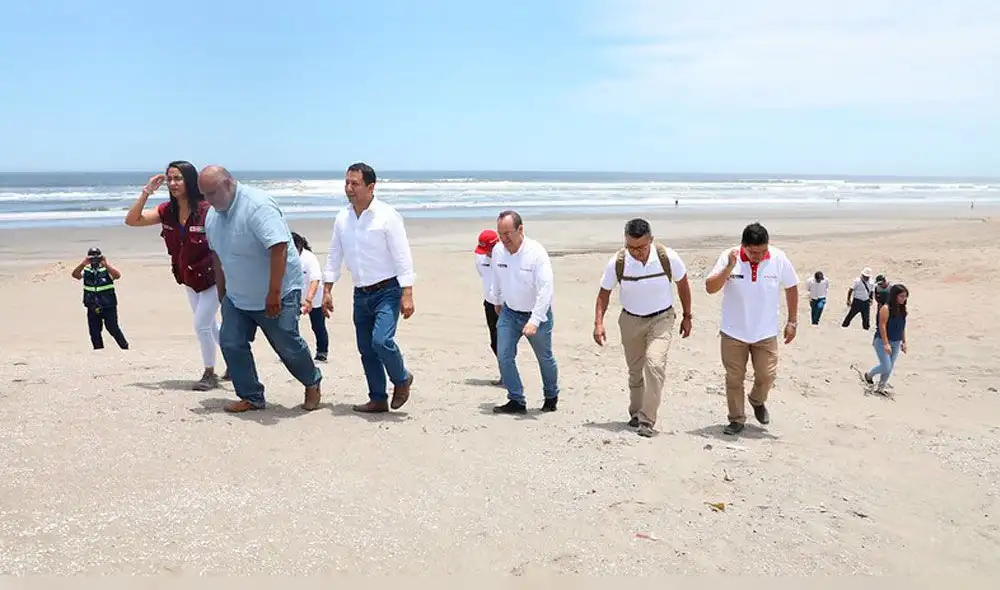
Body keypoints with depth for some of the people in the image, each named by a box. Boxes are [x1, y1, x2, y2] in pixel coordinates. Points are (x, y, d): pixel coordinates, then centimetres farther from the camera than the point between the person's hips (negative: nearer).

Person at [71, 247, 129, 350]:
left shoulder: (107, 270, -3)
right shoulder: (86, 271, 5)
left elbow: (118, 275, -22)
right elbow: (75, 274, -13)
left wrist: (106, 264, -30)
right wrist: (83, 264, -26)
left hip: (109, 306, -4)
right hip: (92, 308, 4)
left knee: (113, 328, -6)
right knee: (94, 332, 8)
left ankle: (125, 347, 10)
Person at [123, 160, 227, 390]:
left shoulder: (206, 209, -23)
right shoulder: (167, 211, -4)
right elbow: (131, 221, -4)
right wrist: (146, 192, -14)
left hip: (211, 276, -7)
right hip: (189, 278, 7)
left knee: (201, 324, -6)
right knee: (208, 325, 18)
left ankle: (210, 374, 13)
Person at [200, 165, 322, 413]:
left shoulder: (257, 206, -24)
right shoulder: (213, 215, 4)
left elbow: (279, 248, -30)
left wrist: (273, 294, -30)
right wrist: (222, 291, 18)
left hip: (275, 295, -8)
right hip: (236, 296, 8)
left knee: (288, 347, 2)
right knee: (230, 344, 2)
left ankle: (312, 384, 28)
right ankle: (251, 397, 15)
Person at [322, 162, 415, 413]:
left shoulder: (387, 216, -13)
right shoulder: (342, 217, 4)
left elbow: (402, 256, -15)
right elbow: (334, 255, 13)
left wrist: (407, 295, -20)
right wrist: (327, 290, 11)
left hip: (387, 291, -6)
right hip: (361, 294, 6)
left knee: (381, 340, -20)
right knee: (366, 349, 8)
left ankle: (402, 379, 8)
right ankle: (378, 399, 22)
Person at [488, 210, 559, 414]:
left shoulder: (536, 253, -24)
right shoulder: (498, 250, -8)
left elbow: (546, 290, -27)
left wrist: (534, 321, -32)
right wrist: (497, 301, 23)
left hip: (537, 313, -4)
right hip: (509, 312, 4)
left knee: (545, 358, 12)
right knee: (504, 356, -6)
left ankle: (551, 397, 36)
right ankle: (516, 401, 7)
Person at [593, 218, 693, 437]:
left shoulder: (667, 257, -19)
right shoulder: (617, 262, -18)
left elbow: (683, 284, -1)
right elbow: (604, 293, -3)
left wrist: (687, 317, 5)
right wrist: (598, 323, -13)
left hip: (661, 318, -2)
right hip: (631, 320, 2)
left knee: (654, 364, -21)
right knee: (635, 370, 12)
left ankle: (647, 421, -15)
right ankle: (636, 414, 32)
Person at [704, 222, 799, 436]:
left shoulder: (779, 259, -10)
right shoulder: (728, 257, -14)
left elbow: (791, 288, 3)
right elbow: (710, 288, -16)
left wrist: (792, 321, 4)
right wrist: (729, 267, -29)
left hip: (766, 333, 1)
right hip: (733, 332, -1)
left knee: (766, 375, 2)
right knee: (734, 378, 6)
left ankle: (757, 401, 34)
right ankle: (737, 419, 23)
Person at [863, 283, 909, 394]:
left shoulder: (902, 309, 6)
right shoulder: (886, 308, -15)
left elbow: (902, 327, 13)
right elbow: (882, 326, -19)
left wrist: (904, 342, 12)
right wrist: (886, 344, -23)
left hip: (896, 343, 7)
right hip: (882, 341, -7)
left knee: (890, 368, 8)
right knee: (886, 367, -8)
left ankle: (880, 388, 20)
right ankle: (869, 375, 19)